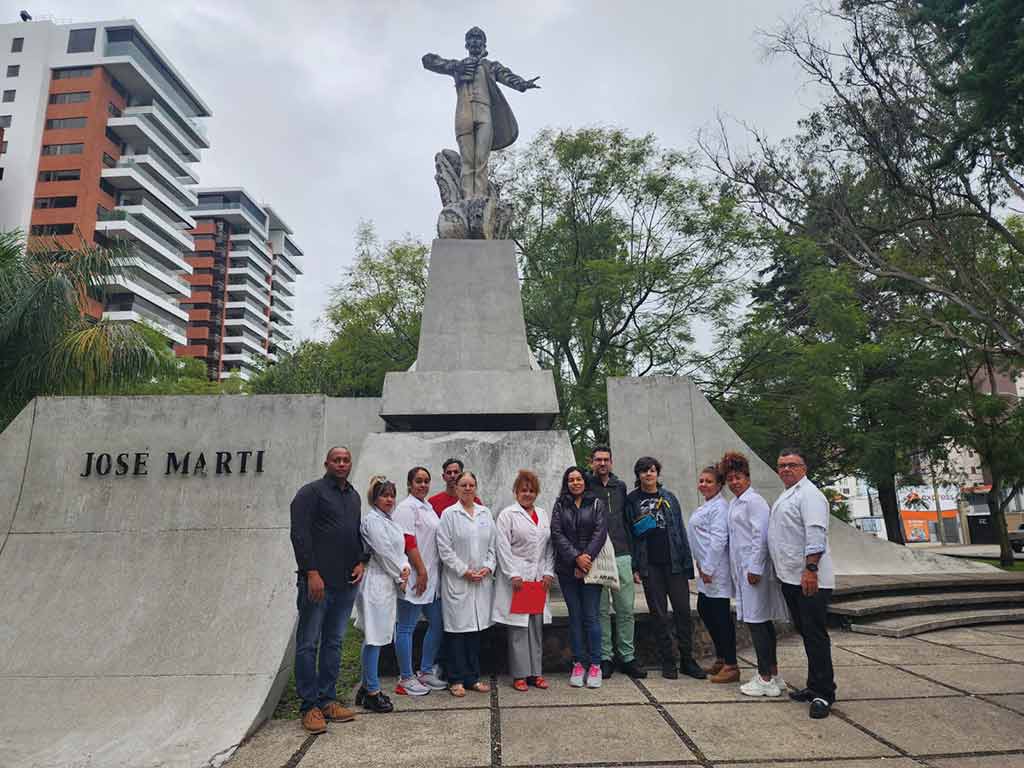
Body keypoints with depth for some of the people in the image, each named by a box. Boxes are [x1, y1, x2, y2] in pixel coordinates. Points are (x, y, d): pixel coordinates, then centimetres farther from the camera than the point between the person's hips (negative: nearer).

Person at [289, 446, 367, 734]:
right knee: (308, 644, 2)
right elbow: (300, 534, -13)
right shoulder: (311, 492, -5)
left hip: (346, 583, 7)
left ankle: (327, 700, 23)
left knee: (334, 643, 13)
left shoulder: (354, 496, 17)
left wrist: (361, 562, 9)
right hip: (316, 581, -7)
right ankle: (310, 706, 10)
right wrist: (312, 573, -17)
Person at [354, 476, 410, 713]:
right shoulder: (372, 520, -13)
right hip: (376, 584, -10)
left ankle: (367, 686, 24)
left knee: (375, 637, 15)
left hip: (389, 584, 10)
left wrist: (404, 568, -4)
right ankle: (372, 692, 4)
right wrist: (400, 577, -6)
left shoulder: (389, 520, 16)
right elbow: (384, 552, -16)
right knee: (374, 637, -3)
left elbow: (399, 549, 15)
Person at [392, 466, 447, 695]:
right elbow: (408, 542, -18)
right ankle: (405, 679, 11)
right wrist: (421, 571, -19)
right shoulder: (406, 507, -11)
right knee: (406, 628, 1)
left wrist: (429, 572, 17)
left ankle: (425, 672, 27)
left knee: (437, 624, 14)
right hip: (414, 576, -10)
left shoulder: (428, 507, 17)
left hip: (432, 576, 10)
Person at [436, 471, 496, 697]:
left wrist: (488, 567, -3)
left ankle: (473, 677, 19)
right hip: (457, 580, -4)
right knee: (457, 629, 0)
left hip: (482, 580, 4)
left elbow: (492, 545, 11)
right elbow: (444, 549, -7)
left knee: (476, 628, 9)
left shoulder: (485, 513, 11)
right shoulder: (449, 514, -3)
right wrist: (464, 571, -11)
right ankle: (457, 680, 11)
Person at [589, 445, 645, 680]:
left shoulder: (620, 487, 13)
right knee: (601, 610, 4)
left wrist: (631, 550, 13)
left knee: (626, 609, 5)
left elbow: (627, 519, 17)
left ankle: (627, 657, 15)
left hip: (621, 555, 3)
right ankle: (605, 658, 14)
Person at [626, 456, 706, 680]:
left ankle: (687, 659, 16)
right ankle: (668, 661, 15)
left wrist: (687, 561, 1)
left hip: (673, 561, 2)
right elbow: (627, 532, 1)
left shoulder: (669, 498, 9)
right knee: (659, 614, 5)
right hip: (650, 565, -1)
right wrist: (633, 566, -6)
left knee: (683, 610, 2)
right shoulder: (632, 500, 3)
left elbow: (680, 529, 8)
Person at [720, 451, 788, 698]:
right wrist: (739, 571, 17)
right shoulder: (734, 503, 16)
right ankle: (772, 674, 22)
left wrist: (755, 568, -18)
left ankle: (766, 679, 2)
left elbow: (760, 536, -17)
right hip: (743, 569, 9)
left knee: (757, 621, -5)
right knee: (762, 621, 14)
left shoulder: (753, 501, -11)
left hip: (754, 568, -9)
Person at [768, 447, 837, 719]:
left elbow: (816, 533, -21)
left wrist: (811, 569, -28)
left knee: (815, 635, -4)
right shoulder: (786, 496, 20)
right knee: (805, 633, 16)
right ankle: (815, 686, 25)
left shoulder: (808, 493, -11)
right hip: (790, 578, 10)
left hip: (809, 579, -10)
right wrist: (786, 573, 25)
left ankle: (823, 694, 3)